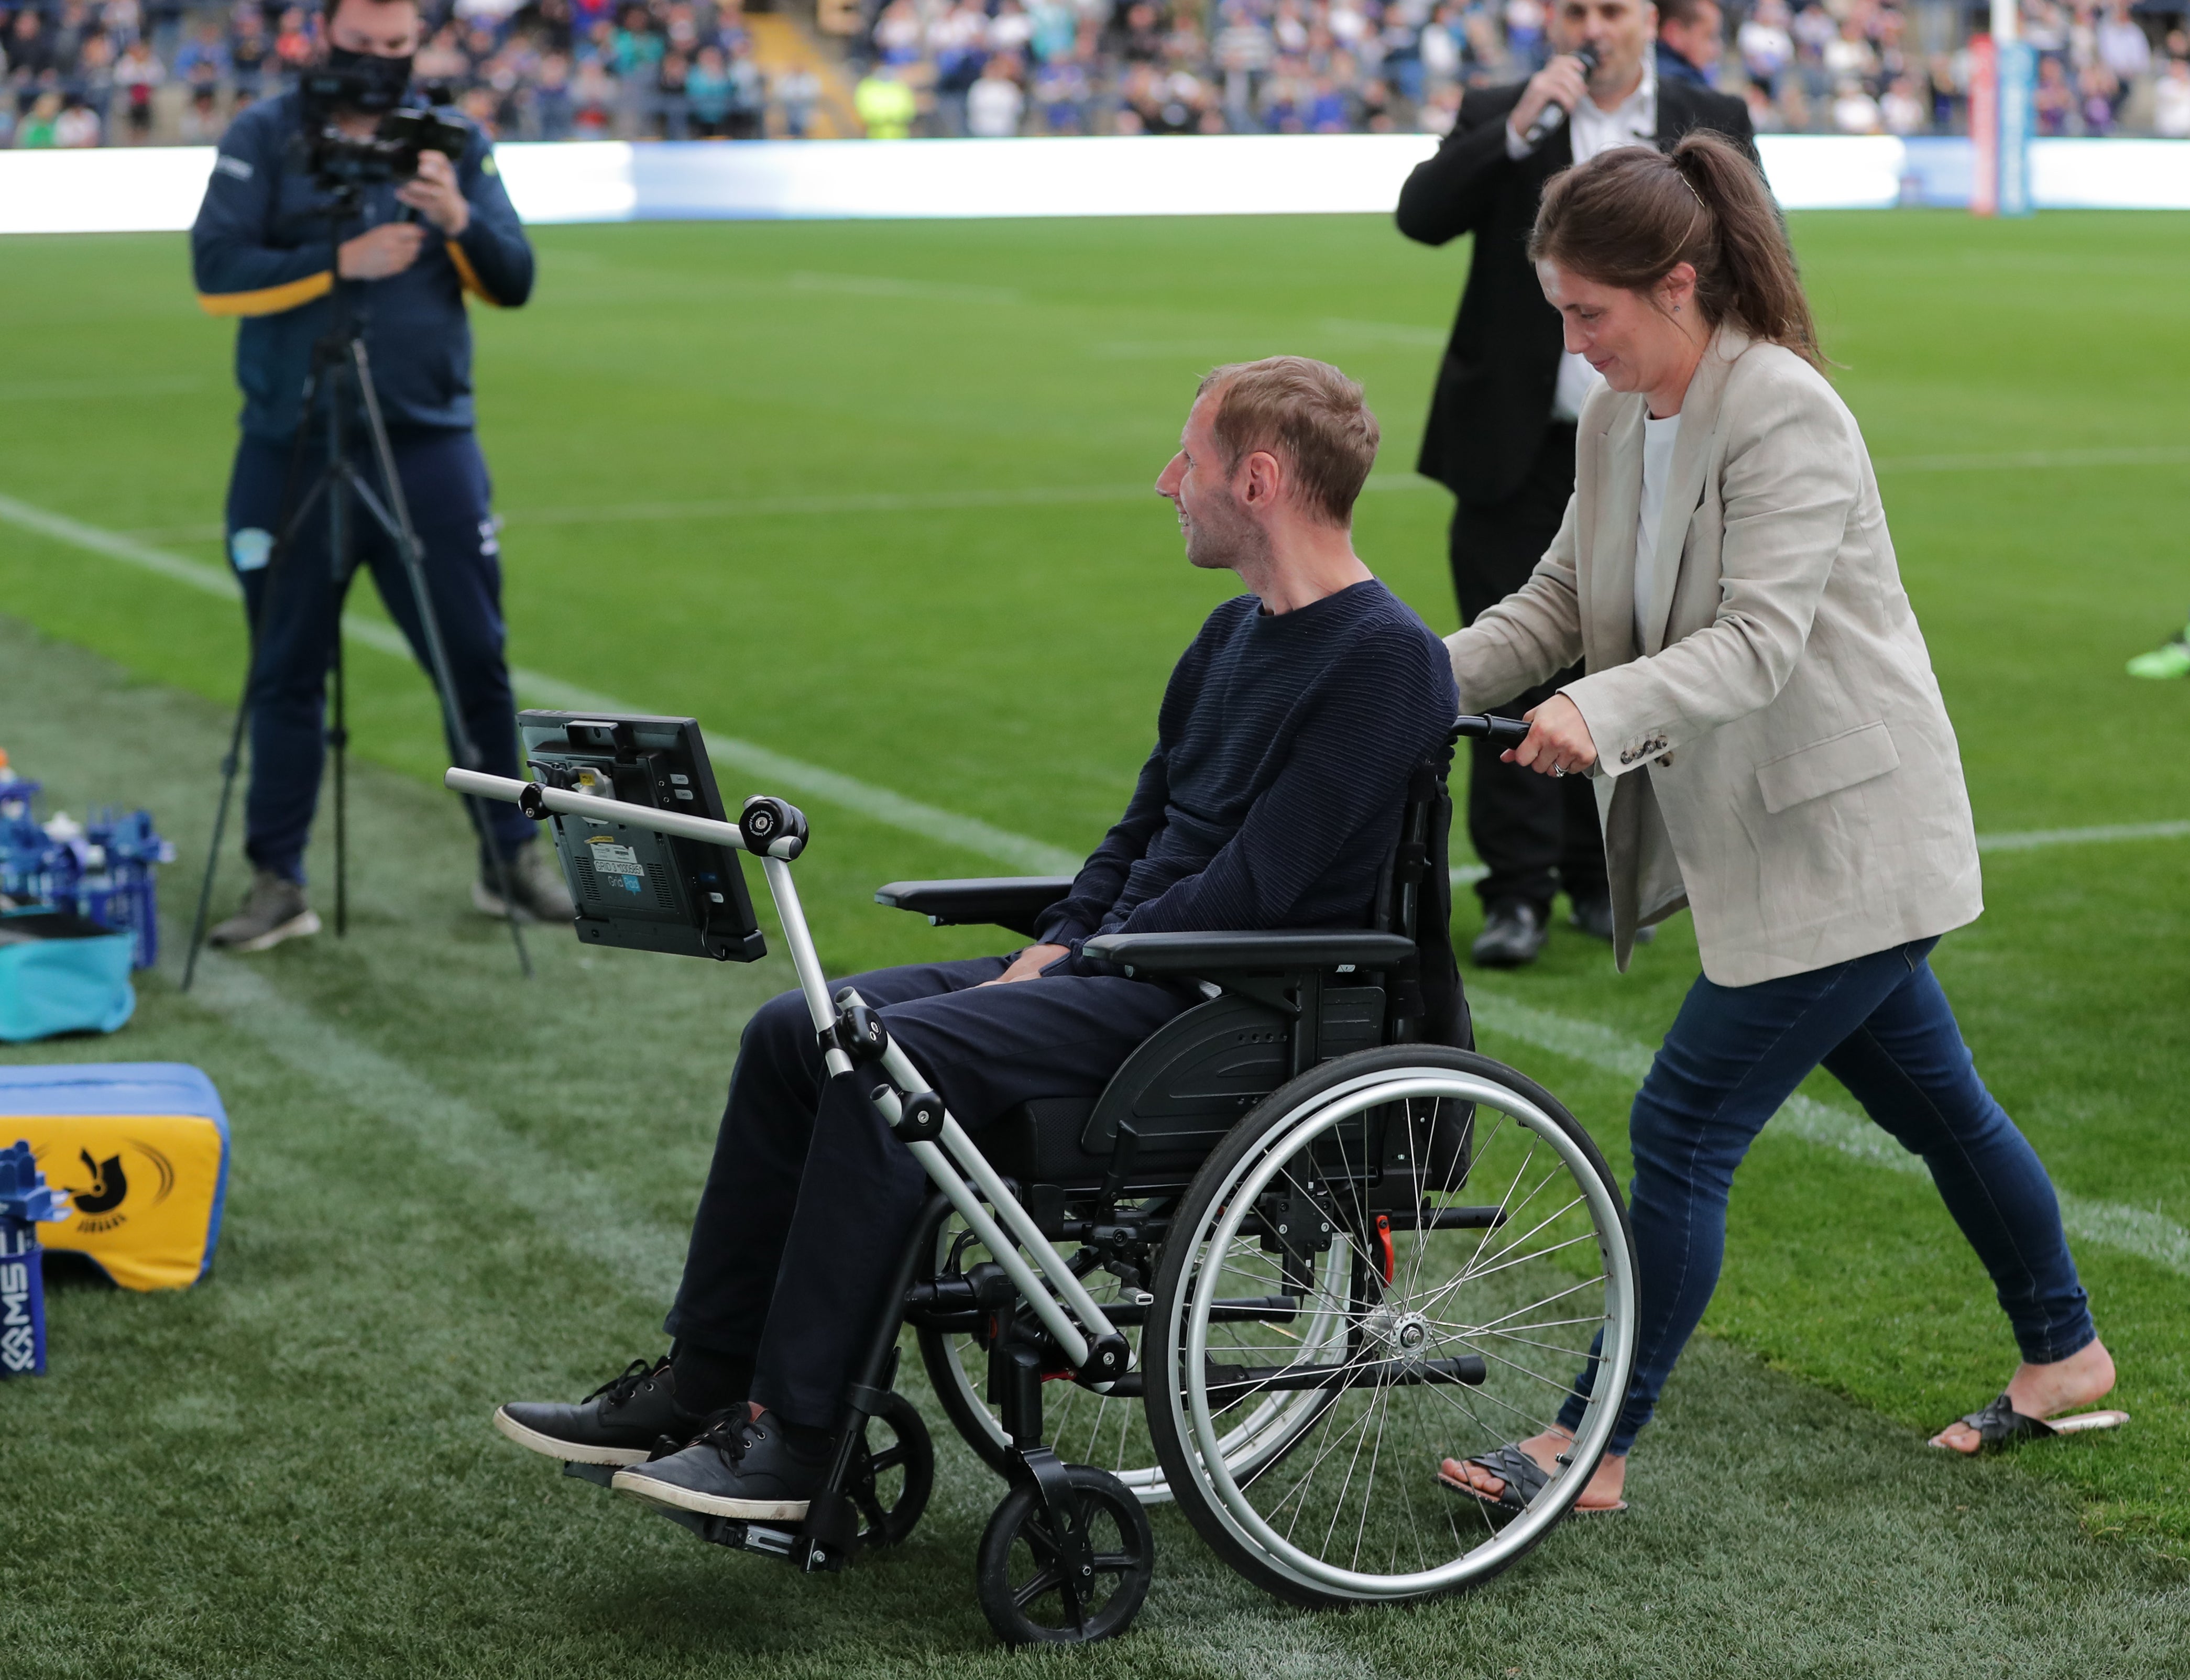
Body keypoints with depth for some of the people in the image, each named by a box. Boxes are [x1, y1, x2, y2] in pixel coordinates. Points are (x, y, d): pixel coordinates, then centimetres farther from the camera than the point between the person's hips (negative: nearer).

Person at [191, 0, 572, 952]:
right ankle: (277, 883, 11)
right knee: (286, 673, 3)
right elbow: (217, 273, -10)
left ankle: (510, 858, 15)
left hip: (429, 445, 1)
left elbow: (512, 285, 1)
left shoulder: (456, 146, 7)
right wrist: (341, 262, -19)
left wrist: (459, 220, -17)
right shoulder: (263, 140, 1)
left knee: (476, 658, 2)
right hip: (291, 450, -1)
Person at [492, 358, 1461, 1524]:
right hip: (1121, 967, 10)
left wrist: (1085, 972, -15)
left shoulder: (1386, 661, -14)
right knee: (800, 1030, -3)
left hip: (1228, 1006, -10)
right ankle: (697, 1384, 0)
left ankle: (796, 1442, -21)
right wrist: (1051, 951, 4)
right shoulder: (1233, 637, 17)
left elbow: (1255, 883, -20)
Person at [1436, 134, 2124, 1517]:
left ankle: (1595, 1447, 0)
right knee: (1933, 1103, 21)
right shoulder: (1619, 416, 5)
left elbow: (1758, 642, -30)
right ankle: (2067, 1353, 38)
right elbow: (1561, 598, 9)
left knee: (1683, 1130, -8)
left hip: (1840, 843, -9)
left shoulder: (1786, 418, -22)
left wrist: (1602, 711, -43)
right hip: (1761, 838, 9)